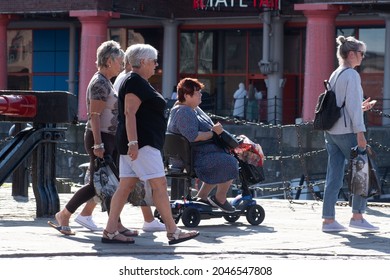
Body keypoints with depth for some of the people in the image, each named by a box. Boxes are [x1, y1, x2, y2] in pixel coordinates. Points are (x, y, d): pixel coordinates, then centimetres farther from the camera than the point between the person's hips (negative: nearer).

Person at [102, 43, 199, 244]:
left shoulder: (137, 82, 20)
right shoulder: (135, 82, -12)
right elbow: (129, 113, -20)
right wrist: (133, 142, -27)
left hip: (136, 144, 11)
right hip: (141, 144, -11)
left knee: (126, 186, 7)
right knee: (159, 184, -9)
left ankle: (110, 231, 4)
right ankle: (173, 232, -8)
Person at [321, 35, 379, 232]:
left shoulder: (334, 75, 15)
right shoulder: (352, 75, -11)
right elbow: (353, 105, -16)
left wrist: (360, 108, 21)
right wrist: (360, 133, -17)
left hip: (331, 132, 8)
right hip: (346, 131, -8)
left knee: (334, 176, 6)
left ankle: (328, 219, 4)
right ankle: (357, 216, 2)